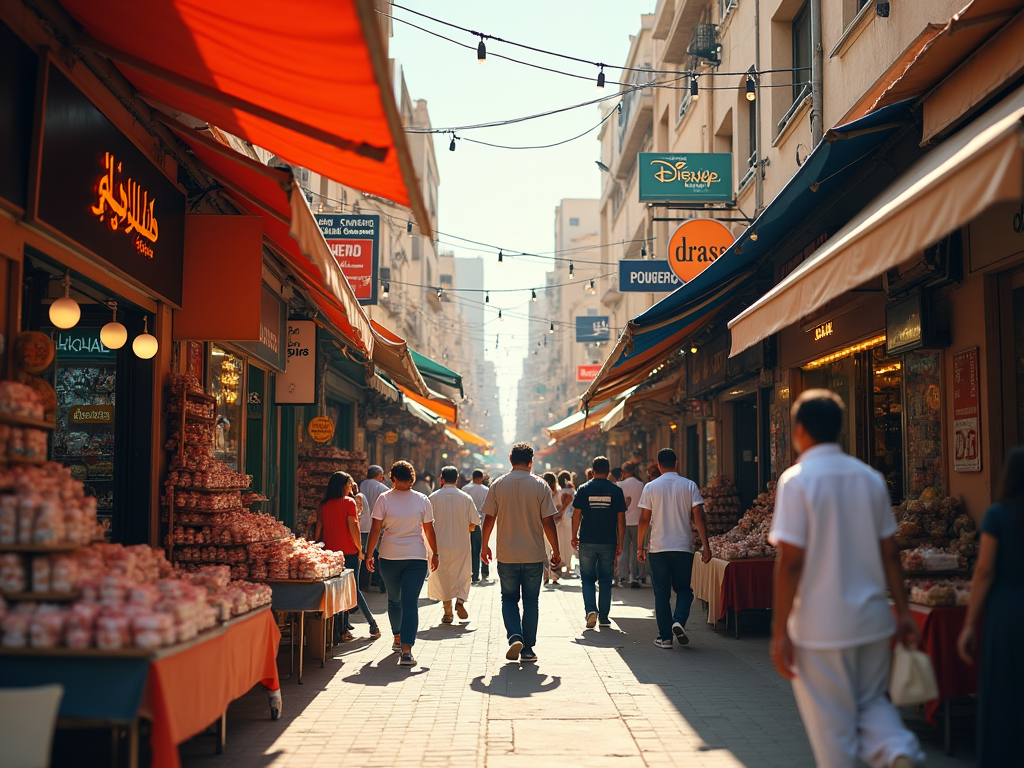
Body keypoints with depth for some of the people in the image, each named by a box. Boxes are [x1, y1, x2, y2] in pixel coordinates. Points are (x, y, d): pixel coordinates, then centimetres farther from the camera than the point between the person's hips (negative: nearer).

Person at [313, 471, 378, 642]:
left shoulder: (323, 505, 6)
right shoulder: (348, 502, -6)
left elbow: (318, 530, 7)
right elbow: (353, 527, -11)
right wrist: (359, 548, -2)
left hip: (329, 552, 4)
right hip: (348, 551, -3)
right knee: (353, 589, 4)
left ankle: (340, 631, 6)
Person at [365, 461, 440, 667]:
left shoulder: (384, 499, -3)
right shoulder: (422, 500, 1)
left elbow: (375, 529, -5)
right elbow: (429, 531, 5)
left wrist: (370, 554, 4)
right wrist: (435, 554, 16)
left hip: (389, 557, 0)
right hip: (416, 557, 0)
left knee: (394, 599, 20)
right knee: (410, 602, -5)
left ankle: (398, 638, 36)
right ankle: (406, 650, -15)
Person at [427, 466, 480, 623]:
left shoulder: (433, 498, -5)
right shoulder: (465, 498, -2)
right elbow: (474, 523, -1)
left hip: (440, 544, 0)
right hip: (461, 544, 0)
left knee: (442, 577, 9)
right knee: (463, 574, 14)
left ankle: (448, 613, 10)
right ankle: (460, 599, -11)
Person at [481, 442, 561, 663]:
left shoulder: (498, 485, -2)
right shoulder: (540, 486, -5)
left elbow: (489, 518, 1)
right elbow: (548, 522, -6)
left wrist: (485, 545, 15)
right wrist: (556, 552, 4)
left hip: (507, 555, 1)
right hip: (534, 554, 0)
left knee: (509, 598, 13)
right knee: (531, 601, 10)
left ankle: (515, 636, -8)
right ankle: (528, 649, 11)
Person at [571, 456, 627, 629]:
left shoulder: (584, 489, 0)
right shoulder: (616, 490, 1)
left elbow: (576, 515, -1)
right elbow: (621, 519, 1)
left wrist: (574, 536, 9)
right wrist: (620, 543, 7)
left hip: (587, 542, -1)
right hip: (608, 542, 1)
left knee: (587, 579, 8)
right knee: (606, 580, 10)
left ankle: (590, 610, -11)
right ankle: (604, 617, 12)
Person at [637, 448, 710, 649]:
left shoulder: (651, 487, -1)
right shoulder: (690, 485, 0)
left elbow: (644, 520, -1)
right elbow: (699, 517, -5)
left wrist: (640, 546, 9)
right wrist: (706, 546, -2)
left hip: (658, 548, 0)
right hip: (684, 547, 0)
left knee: (662, 593, 7)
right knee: (683, 589, 15)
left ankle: (665, 637, 7)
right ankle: (679, 621, -9)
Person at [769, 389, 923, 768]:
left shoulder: (797, 480, -12)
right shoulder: (870, 477, 4)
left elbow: (791, 561, -16)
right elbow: (890, 552, 7)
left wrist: (780, 631, -12)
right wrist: (902, 611, 16)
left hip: (821, 627, -5)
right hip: (873, 621, 5)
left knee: (832, 726, 7)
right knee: (872, 701, 20)